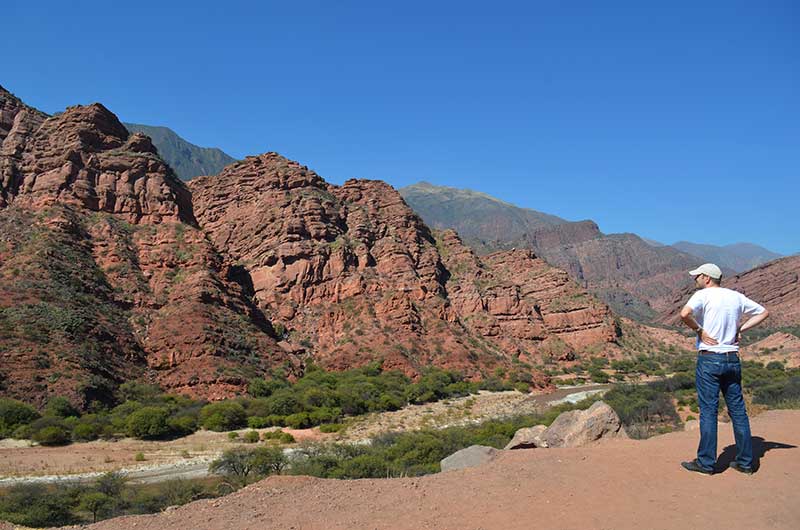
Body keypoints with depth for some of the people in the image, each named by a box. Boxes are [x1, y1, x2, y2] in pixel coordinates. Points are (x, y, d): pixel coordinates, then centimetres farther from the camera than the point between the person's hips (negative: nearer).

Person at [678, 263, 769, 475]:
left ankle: (706, 462, 3)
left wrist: (698, 330, -10)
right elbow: (763, 312, 21)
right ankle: (745, 462, 18)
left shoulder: (703, 295, -8)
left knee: (708, 411, -1)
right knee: (738, 410, 12)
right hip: (733, 360, 6)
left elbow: (685, 313, -27)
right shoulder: (737, 297, 11)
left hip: (709, 359, -6)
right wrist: (740, 328, 12)